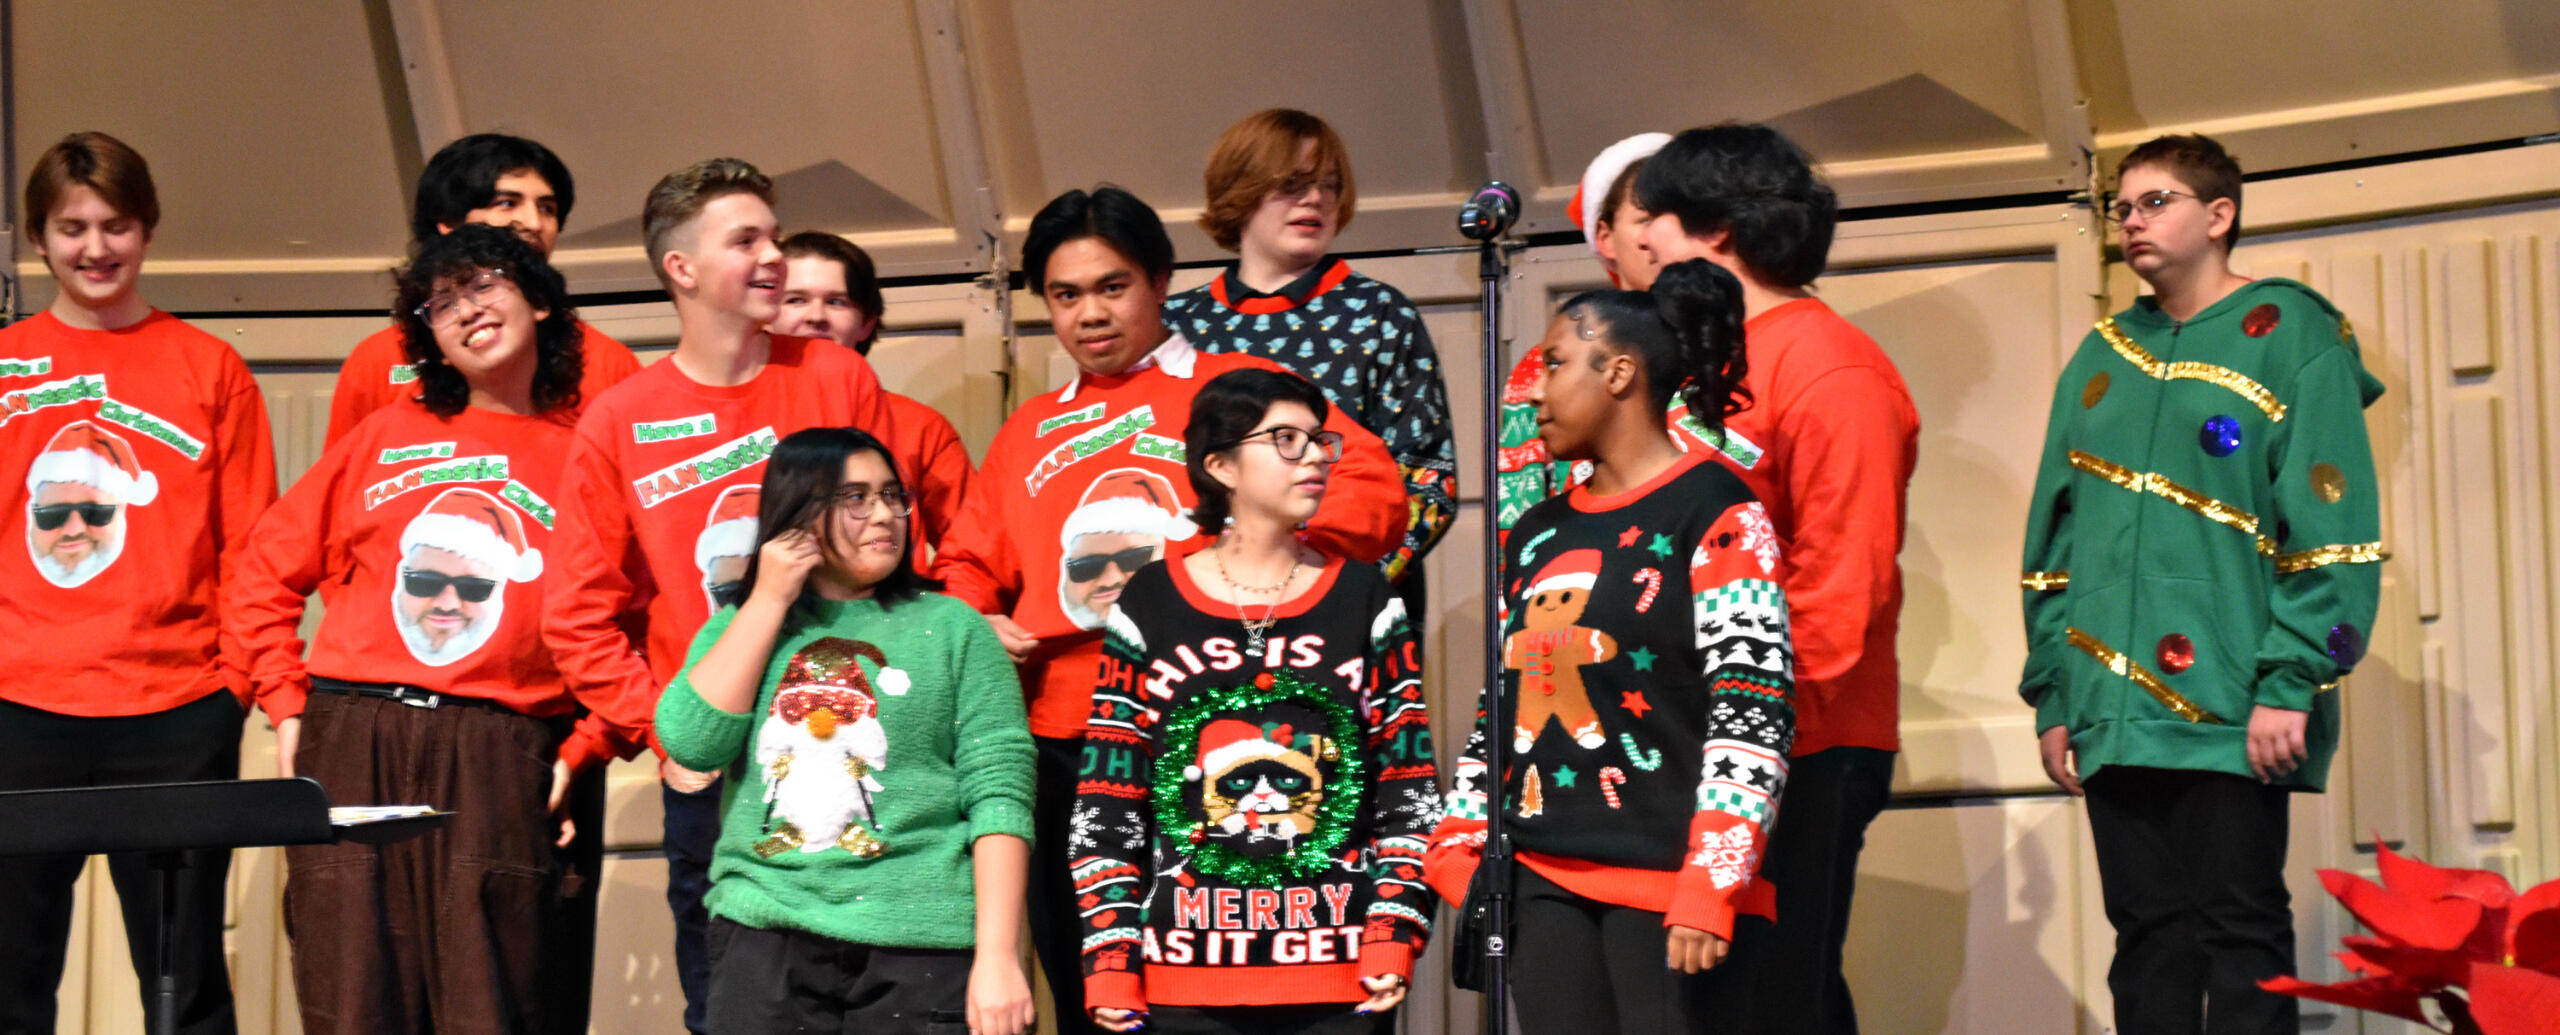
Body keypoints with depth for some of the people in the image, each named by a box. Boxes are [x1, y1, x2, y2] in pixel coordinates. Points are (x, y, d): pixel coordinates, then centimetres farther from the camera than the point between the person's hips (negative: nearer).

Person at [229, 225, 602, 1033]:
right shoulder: (387, 435, 15)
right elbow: (267, 574, 17)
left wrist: (580, 750, -3)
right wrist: (288, 707, 7)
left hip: (501, 755, -2)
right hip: (349, 744, 2)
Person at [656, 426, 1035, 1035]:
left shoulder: (953, 629, 5)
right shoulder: (742, 628, 13)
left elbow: (998, 792, -3)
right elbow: (692, 743, -4)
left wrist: (997, 958, -13)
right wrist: (769, 600, -2)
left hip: (922, 944, -2)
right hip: (763, 933, 2)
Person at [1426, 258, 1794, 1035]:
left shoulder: (1716, 513, -4)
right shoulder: (1537, 535, 17)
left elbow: (1753, 711, -11)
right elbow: (1497, 705, 22)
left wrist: (1711, 883, -17)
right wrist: (1459, 845, 12)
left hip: (1670, 882, -6)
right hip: (1546, 885, 6)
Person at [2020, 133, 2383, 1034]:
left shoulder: (2289, 335, 1)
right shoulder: (2101, 357, 19)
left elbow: (2333, 529, -7)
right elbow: (2054, 542, 19)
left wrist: (2291, 684, -15)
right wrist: (2052, 695, 12)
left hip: (2233, 714, -5)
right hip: (2113, 713, 5)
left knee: (2241, 932, -5)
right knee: (2146, 939, 5)